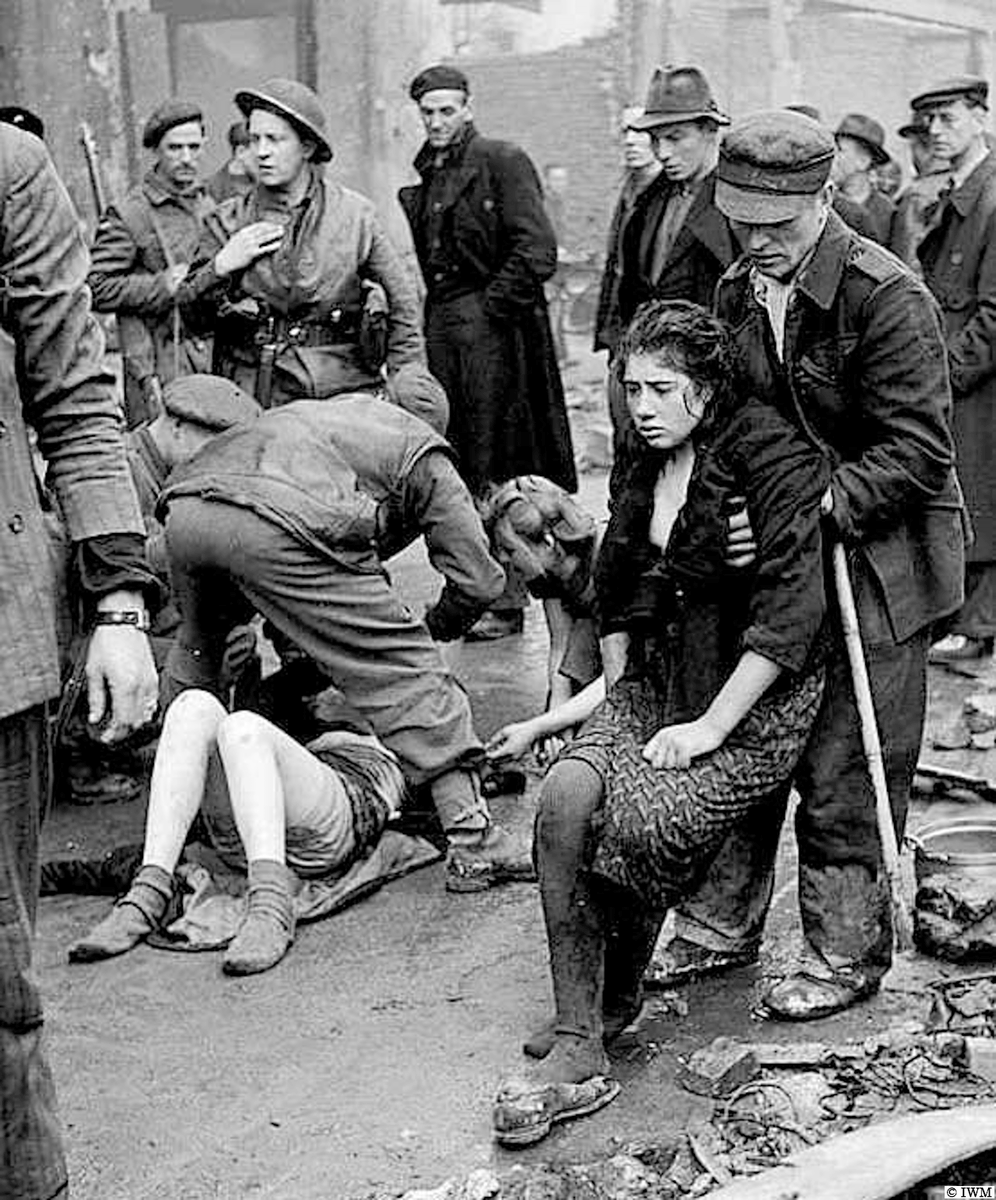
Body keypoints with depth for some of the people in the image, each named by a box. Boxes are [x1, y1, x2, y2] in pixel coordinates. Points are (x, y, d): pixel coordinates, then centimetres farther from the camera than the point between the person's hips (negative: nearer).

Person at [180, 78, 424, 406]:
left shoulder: (356, 215, 5)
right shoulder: (228, 221, 8)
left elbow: (402, 306, 10)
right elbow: (192, 316, 9)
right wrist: (221, 267, -7)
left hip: (340, 392, 0)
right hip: (249, 396, 1)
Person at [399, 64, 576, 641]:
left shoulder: (502, 162, -5)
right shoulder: (422, 176, 17)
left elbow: (537, 250, -12)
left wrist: (490, 307, -12)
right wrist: (418, 319, 10)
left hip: (492, 330, -7)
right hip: (438, 328, 7)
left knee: (496, 469, -3)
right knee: (451, 469, 8)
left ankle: (508, 599, 3)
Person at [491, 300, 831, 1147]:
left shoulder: (776, 463, -11)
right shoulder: (654, 465, 13)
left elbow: (793, 609, -17)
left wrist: (711, 726, -19)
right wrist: (621, 672, 13)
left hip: (756, 699, -7)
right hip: (656, 681, 7)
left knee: (638, 820, -28)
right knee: (564, 797, -21)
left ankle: (616, 1003, 0)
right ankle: (576, 1044, -12)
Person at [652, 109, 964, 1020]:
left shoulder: (886, 296, -15)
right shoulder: (737, 295, 7)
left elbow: (917, 450, -19)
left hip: (872, 563, -6)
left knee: (843, 775, 1)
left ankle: (847, 954, 18)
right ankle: (720, 926, 27)